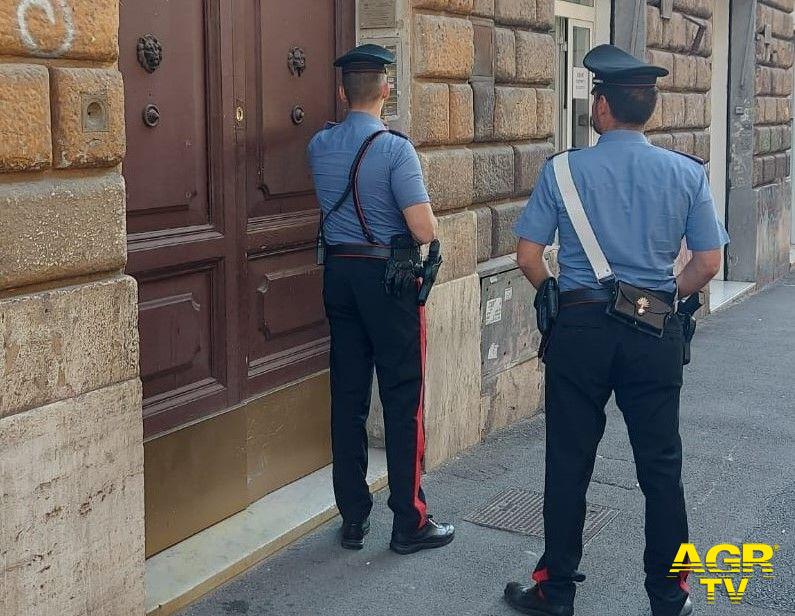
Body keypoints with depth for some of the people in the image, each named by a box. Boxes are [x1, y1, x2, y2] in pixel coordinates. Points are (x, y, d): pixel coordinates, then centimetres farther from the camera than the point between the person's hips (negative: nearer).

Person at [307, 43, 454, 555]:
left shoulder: (320, 145, 4)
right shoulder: (395, 149, -15)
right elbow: (425, 231, -18)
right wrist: (428, 212, 3)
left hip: (339, 273, 6)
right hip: (389, 278, -6)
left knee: (348, 397, 10)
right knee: (403, 400, 3)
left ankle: (354, 518, 18)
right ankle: (410, 523, 10)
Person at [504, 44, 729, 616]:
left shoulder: (562, 170, -5)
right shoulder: (687, 173, -1)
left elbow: (528, 256, -5)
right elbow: (708, 263, -1)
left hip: (580, 328, -1)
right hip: (656, 334, 2)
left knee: (569, 464, 9)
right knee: (661, 466, 12)